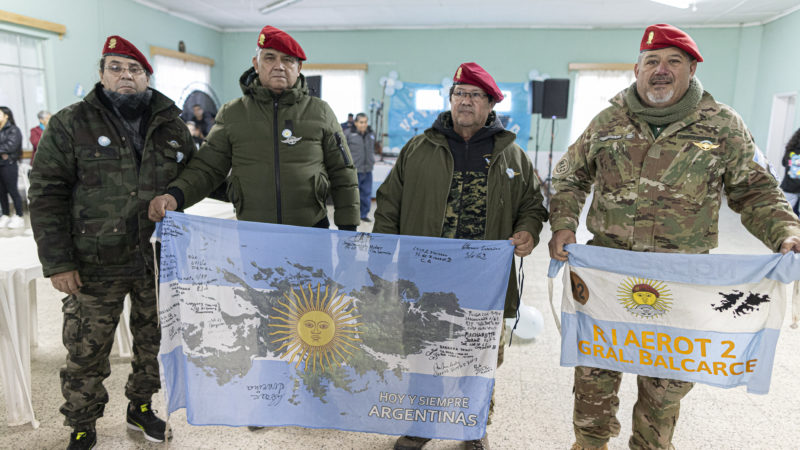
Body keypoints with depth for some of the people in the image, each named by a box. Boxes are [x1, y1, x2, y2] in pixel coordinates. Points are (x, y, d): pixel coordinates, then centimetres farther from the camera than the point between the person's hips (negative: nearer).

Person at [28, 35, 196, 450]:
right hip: (95, 264, -2)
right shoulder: (69, 124, -2)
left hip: (158, 260, 3)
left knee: (154, 341, 15)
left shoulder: (172, 125, 7)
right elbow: (47, 195, -4)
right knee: (86, 352, 7)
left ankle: (140, 407, 39)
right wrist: (57, 261, -10)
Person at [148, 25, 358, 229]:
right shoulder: (231, 113, 7)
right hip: (251, 234, 1)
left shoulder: (320, 112, 6)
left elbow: (343, 175, 6)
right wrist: (175, 196, -12)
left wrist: (348, 230, 1)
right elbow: (207, 168, 7)